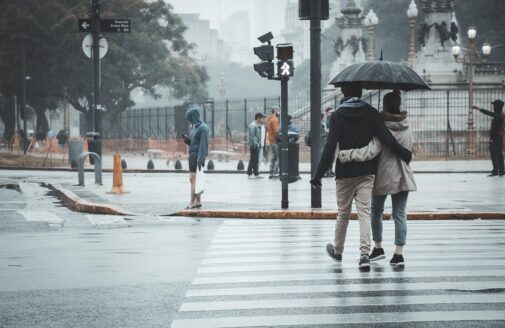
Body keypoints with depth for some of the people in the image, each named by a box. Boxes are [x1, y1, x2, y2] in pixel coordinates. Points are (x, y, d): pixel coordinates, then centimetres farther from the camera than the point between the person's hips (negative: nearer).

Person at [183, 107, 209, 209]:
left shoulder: (203, 128, -15)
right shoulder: (195, 127, 14)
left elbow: (203, 144, -19)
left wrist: (200, 160, -24)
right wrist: (188, 140, -1)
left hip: (197, 157, -10)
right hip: (192, 156, 10)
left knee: (193, 179, -10)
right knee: (193, 179, 10)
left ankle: (192, 203, -10)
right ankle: (198, 202, 14)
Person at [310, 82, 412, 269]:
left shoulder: (337, 116, -6)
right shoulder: (370, 113, -2)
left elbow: (330, 148, -11)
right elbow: (386, 138, -10)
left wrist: (318, 175, -9)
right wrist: (405, 154, 2)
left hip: (345, 173, 0)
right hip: (367, 172, 1)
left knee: (343, 213, 14)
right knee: (364, 212, -2)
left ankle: (337, 251, 31)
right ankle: (365, 253, -17)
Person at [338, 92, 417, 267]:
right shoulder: (406, 127, 1)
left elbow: (370, 152, -27)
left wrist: (345, 154, -24)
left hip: (383, 177, -4)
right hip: (403, 177, 4)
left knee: (376, 211, 17)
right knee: (399, 214, 3)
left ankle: (378, 247, 24)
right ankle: (399, 253, -4)